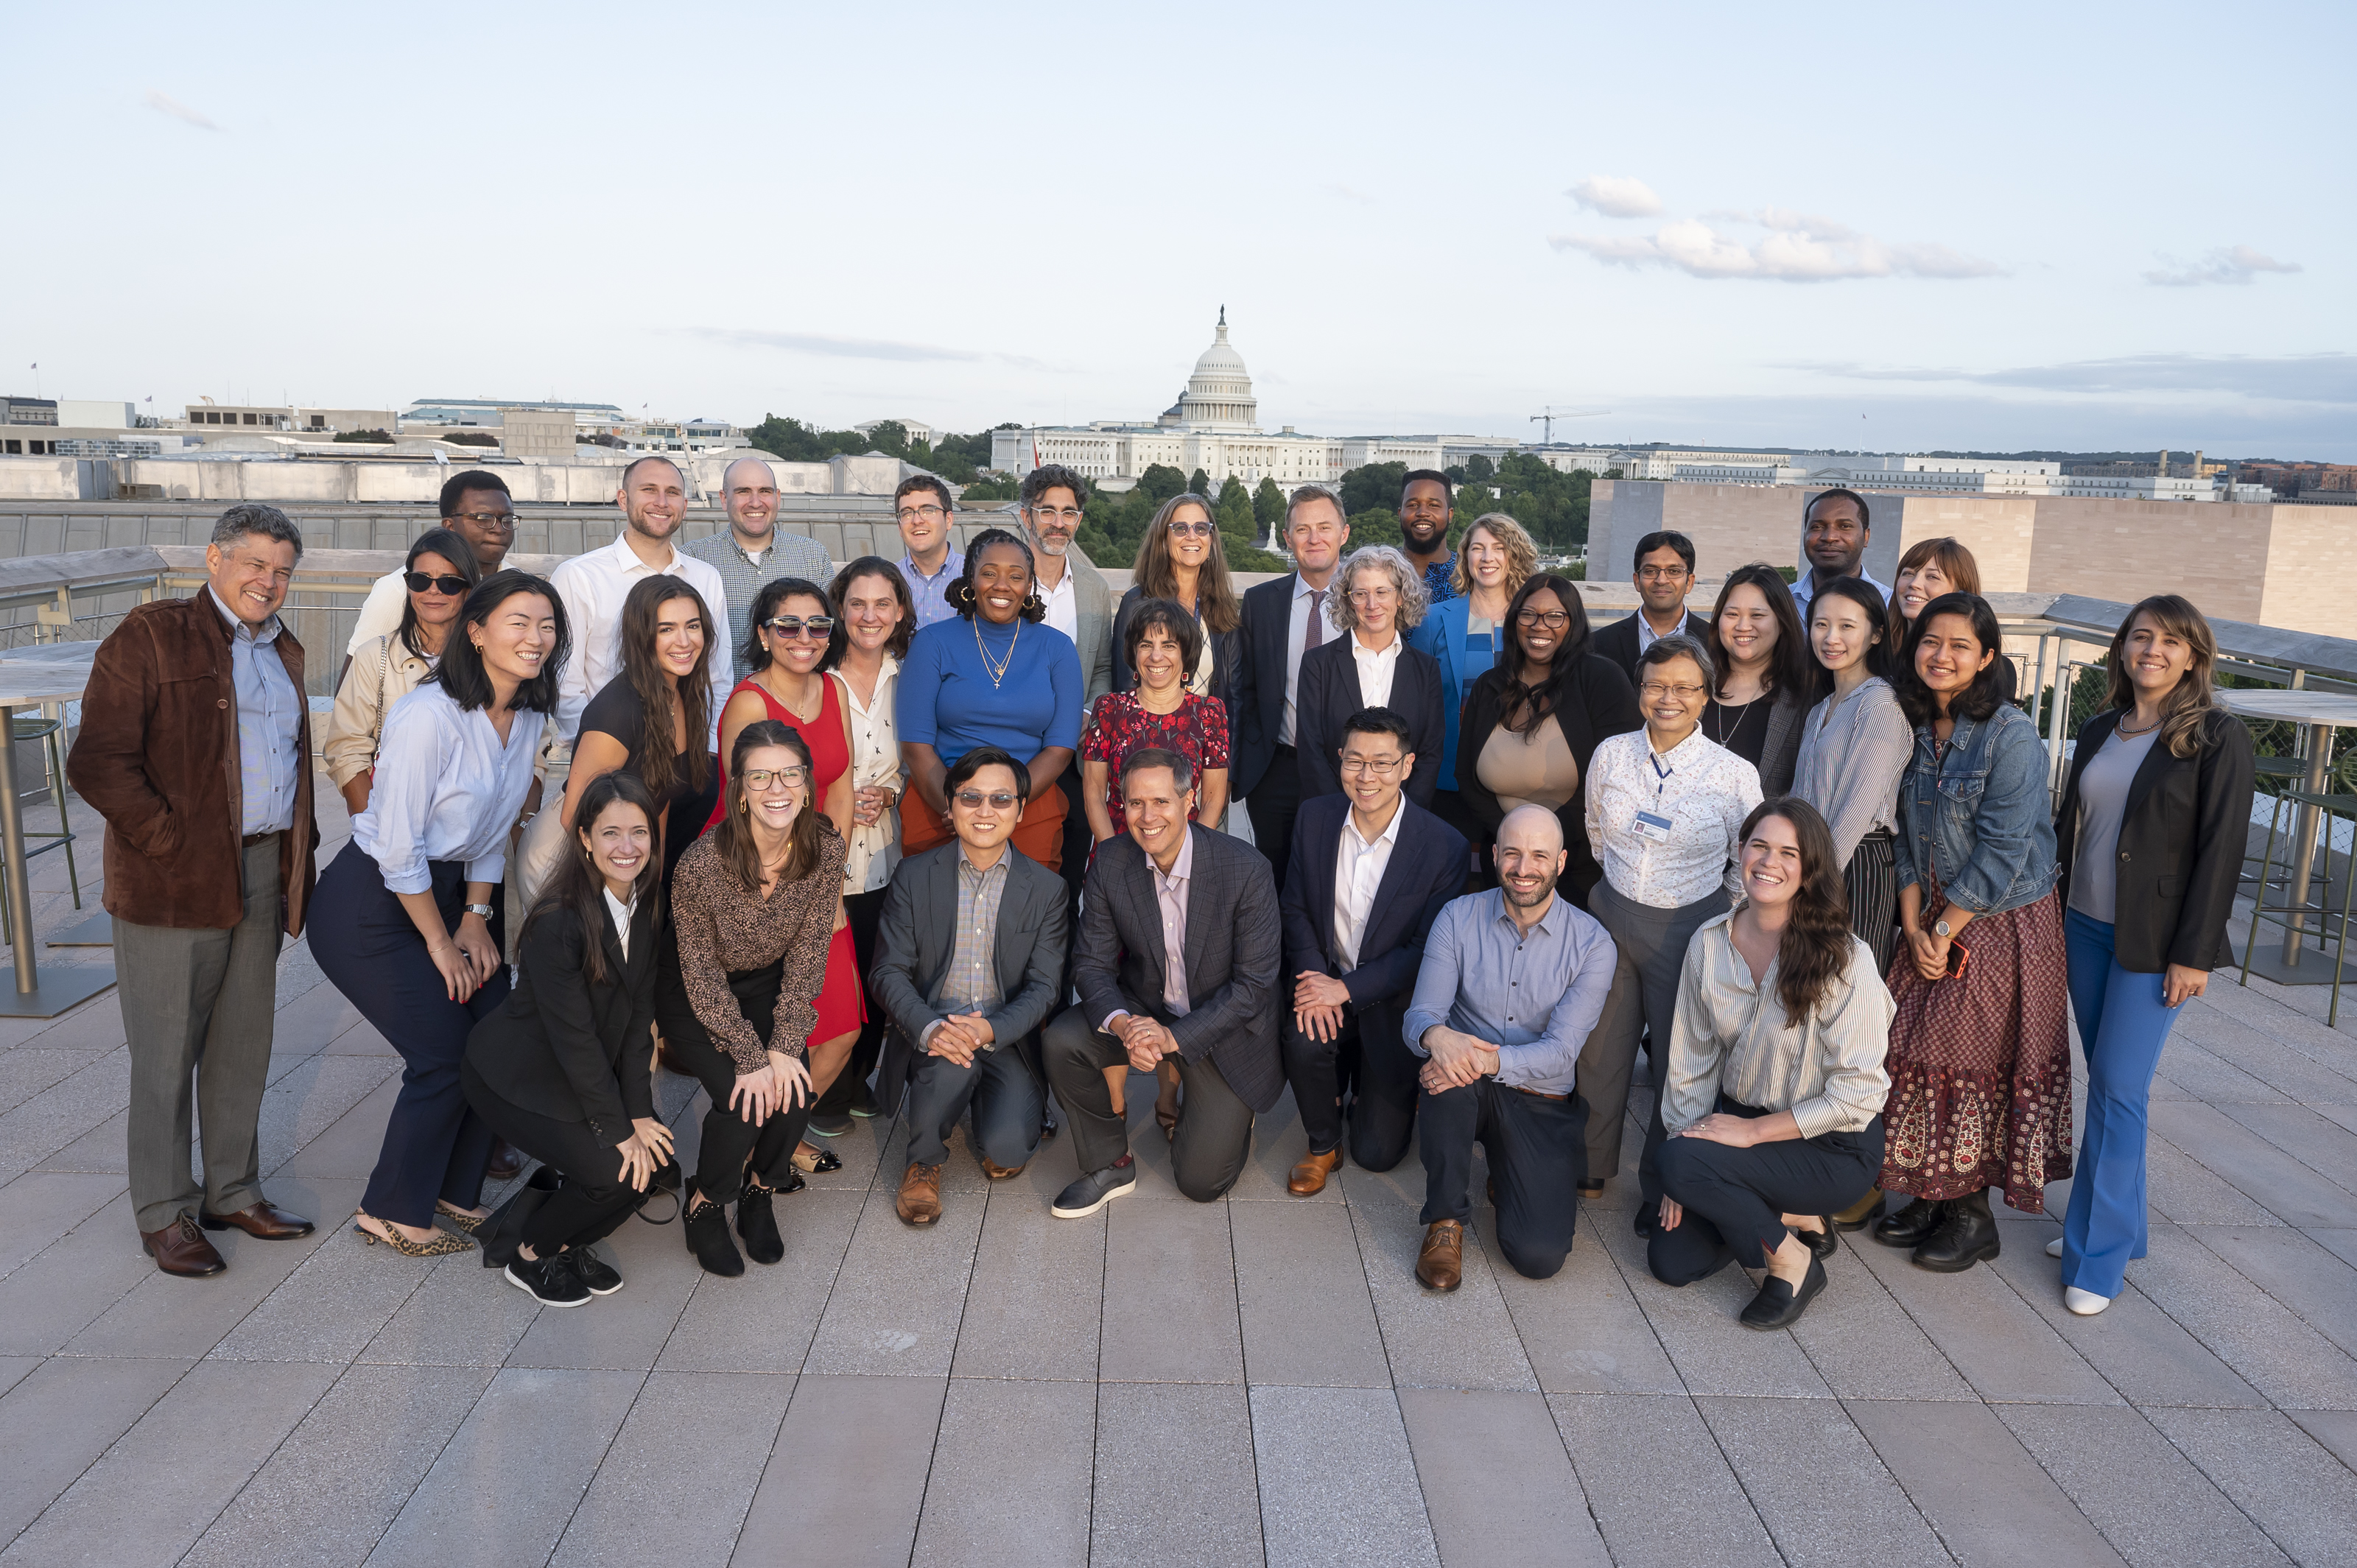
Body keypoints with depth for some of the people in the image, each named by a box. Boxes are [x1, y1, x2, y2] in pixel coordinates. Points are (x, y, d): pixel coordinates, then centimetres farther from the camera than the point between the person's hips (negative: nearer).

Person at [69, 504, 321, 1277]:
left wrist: (301, 848, 13)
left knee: (244, 1047, 14)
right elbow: (97, 765, -13)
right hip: (176, 884, -6)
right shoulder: (149, 637, -7)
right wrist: (171, 842, -15)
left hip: (263, 874, 7)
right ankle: (164, 1214, 16)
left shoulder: (282, 652, 16)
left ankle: (234, 1192, 27)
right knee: (167, 1054, 3)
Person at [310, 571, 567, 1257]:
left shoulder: (528, 719, 1)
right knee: (446, 1054, -8)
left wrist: (475, 919, 4)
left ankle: (456, 1192, 20)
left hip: (443, 891, 8)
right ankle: (392, 1212, 13)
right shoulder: (430, 716, -24)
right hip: (370, 904, -8)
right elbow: (399, 848, -21)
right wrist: (440, 943, -12)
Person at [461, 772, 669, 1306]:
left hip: (587, 1074, 7)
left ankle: (566, 1240, 15)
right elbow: (574, 1037, -24)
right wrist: (617, 1129, -19)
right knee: (616, 1171, -18)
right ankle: (528, 1253, 8)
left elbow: (638, 1015, -3)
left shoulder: (647, 906, -6)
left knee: (655, 1154, -9)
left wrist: (638, 1112, -9)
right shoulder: (558, 921, -28)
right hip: (516, 1075, -7)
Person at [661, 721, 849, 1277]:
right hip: (695, 997, -3)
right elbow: (701, 972, -18)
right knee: (744, 1101, -22)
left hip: (769, 985, 3)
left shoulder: (825, 847, -19)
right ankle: (702, 1205, 8)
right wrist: (750, 1056, -22)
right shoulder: (702, 863, -29)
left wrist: (784, 1046, -18)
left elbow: (808, 951, -11)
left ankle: (759, 1194, 14)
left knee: (793, 1095, -17)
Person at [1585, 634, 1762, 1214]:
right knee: (1600, 1050, 13)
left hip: (1688, 930, -3)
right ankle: (1591, 1167, 35)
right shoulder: (1610, 755, -2)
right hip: (1612, 918, 3)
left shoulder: (1734, 774, -11)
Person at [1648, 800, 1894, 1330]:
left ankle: (1792, 1261, -3)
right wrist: (1682, 1152, -7)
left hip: (1832, 1146, -5)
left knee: (1681, 1162, -27)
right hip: (1738, 1119, 6)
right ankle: (1791, 1217, 18)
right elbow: (1690, 1063, 1)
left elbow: (1858, 1091, -20)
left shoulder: (1846, 959, -20)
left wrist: (1752, 1130, -20)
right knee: (1671, 1260, -2)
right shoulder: (1709, 943, -4)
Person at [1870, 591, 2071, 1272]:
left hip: (2002, 925, -6)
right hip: (1932, 921, 6)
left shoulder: (2011, 735, -16)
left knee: (1976, 1062, 1)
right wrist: (1914, 928, -4)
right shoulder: (1915, 729, 4)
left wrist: (1945, 930, -13)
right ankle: (1930, 1196, 22)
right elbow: (1907, 839, 6)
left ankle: (1971, 1213, 17)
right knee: (1918, 1054, 6)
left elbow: (2002, 850, -18)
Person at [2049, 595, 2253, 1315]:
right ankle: (2111, 1223, 23)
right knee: (2105, 1085, 11)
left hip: (2153, 943, -5)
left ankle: (2099, 1256, 3)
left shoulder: (2218, 737, -7)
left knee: (2118, 1089, -6)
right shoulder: (2099, 733, 10)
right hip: (2085, 930, 5)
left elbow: (2221, 849, -10)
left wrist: (2194, 954, -13)